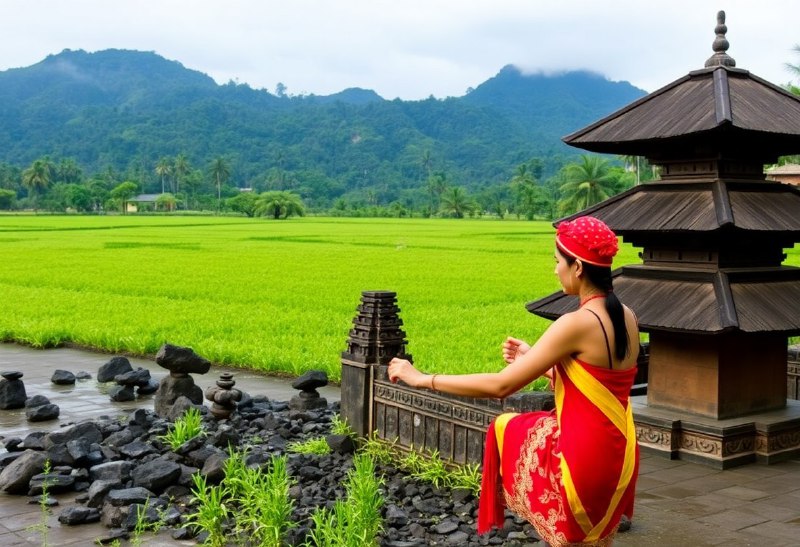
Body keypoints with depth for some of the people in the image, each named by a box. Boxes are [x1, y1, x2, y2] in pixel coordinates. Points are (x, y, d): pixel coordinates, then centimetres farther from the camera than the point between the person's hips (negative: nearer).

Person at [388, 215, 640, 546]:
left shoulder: (578, 323, -22)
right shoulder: (626, 317, 3)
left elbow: (501, 386, -20)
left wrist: (423, 379, -12)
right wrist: (535, 361, 17)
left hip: (583, 460, -7)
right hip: (618, 457, 7)